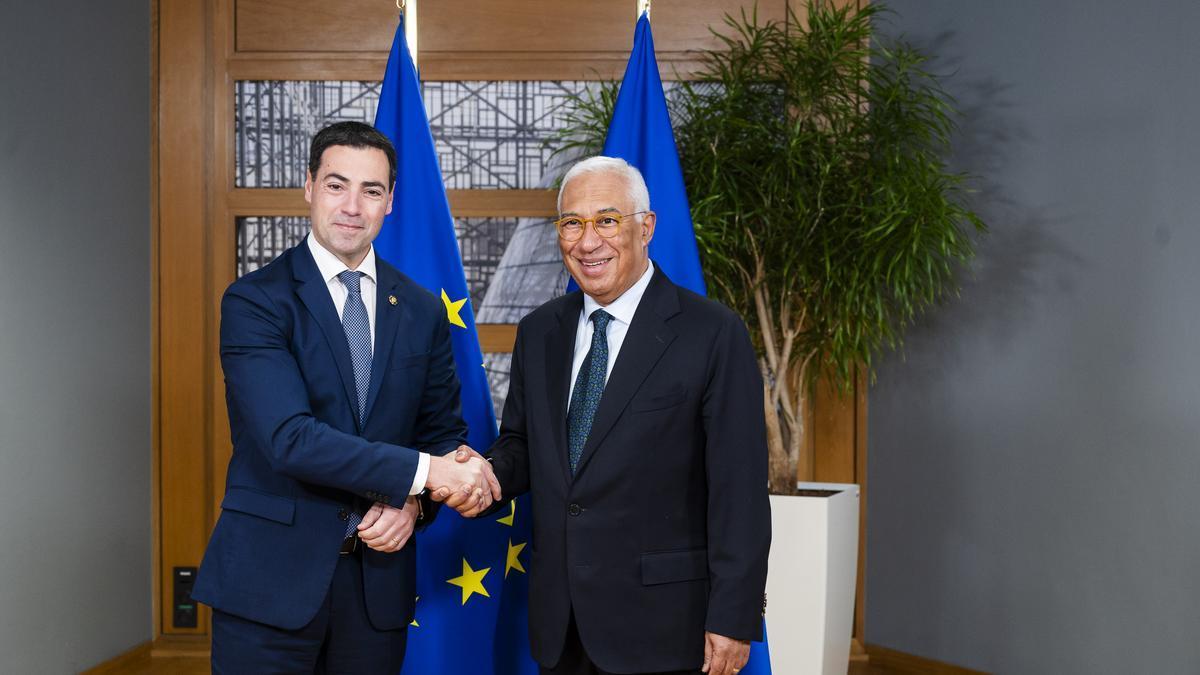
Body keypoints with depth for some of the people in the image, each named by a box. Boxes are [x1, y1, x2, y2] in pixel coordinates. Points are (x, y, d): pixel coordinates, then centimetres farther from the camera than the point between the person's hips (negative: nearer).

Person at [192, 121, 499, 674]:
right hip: (270, 579, -3)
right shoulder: (254, 300, -8)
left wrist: (412, 503, -8)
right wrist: (422, 472, -21)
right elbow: (289, 438, -19)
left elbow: (444, 432, 12)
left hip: (378, 581, 4)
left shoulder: (422, 310, 6)